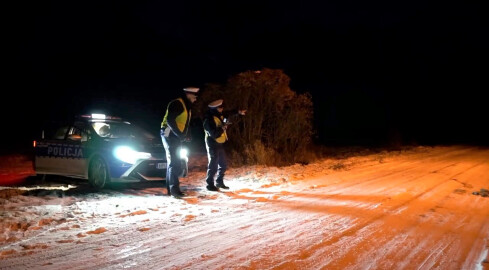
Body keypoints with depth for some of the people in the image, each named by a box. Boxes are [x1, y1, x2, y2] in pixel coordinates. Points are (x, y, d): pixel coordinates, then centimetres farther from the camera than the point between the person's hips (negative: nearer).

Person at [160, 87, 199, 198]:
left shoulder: (187, 106, 16)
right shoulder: (176, 104, -15)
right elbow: (170, 121, -23)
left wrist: (187, 134, 8)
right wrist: (180, 134, -24)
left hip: (177, 137, 10)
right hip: (170, 135, -10)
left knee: (173, 162, 12)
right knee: (174, 163, -14)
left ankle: (170, 188, 17)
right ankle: (174, 188, -15)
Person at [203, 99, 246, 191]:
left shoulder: (219, 115, 6)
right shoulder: (209, 119, -21)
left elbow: (228, 114, 27)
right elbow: (214, 134, -26)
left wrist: (238, 112, 23)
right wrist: (222, 128, -17)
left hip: (219, 144, 9)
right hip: (213, 145, -9)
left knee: (223, 165, 15)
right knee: (213, 166, -6)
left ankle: (219, 182, 27)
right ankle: (210, 184, 4)